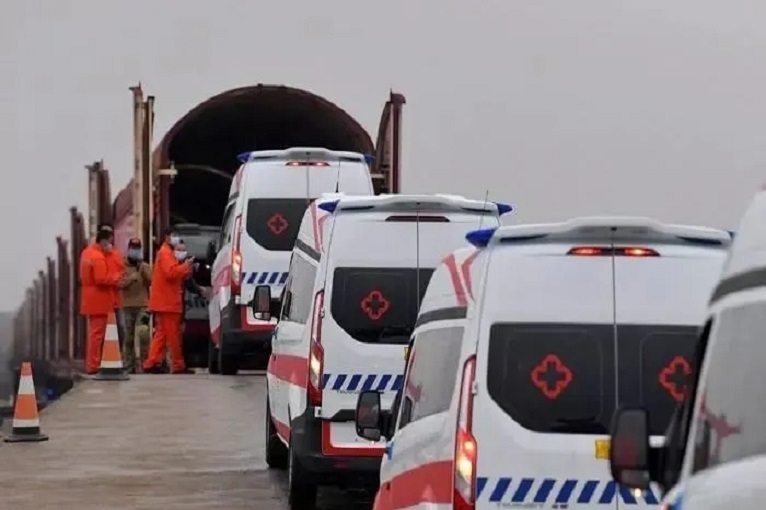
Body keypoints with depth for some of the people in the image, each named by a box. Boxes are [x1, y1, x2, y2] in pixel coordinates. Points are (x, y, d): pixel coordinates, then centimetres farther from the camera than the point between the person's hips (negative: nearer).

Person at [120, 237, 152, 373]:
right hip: (127, 305, 0)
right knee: (128, 336, 2)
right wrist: (130, 278, -18)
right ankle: (128, 365, 7)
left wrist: (144, 271, -12)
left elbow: (152, 281, -2)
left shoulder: (145, 267, 10)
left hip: (143, 305, 0)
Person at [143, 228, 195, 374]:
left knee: (162, 333, 9)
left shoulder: (168, 253, 22)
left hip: (166, 301, 11)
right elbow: (171, 273, -24)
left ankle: (152, 363, 4)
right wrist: (186, 266, -17)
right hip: (167, 301, -11)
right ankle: (178, 366, -5)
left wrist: (186, 269, 9)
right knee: (173, 334, -7)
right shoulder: (166, 253, -11)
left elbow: (175, 275, 23)